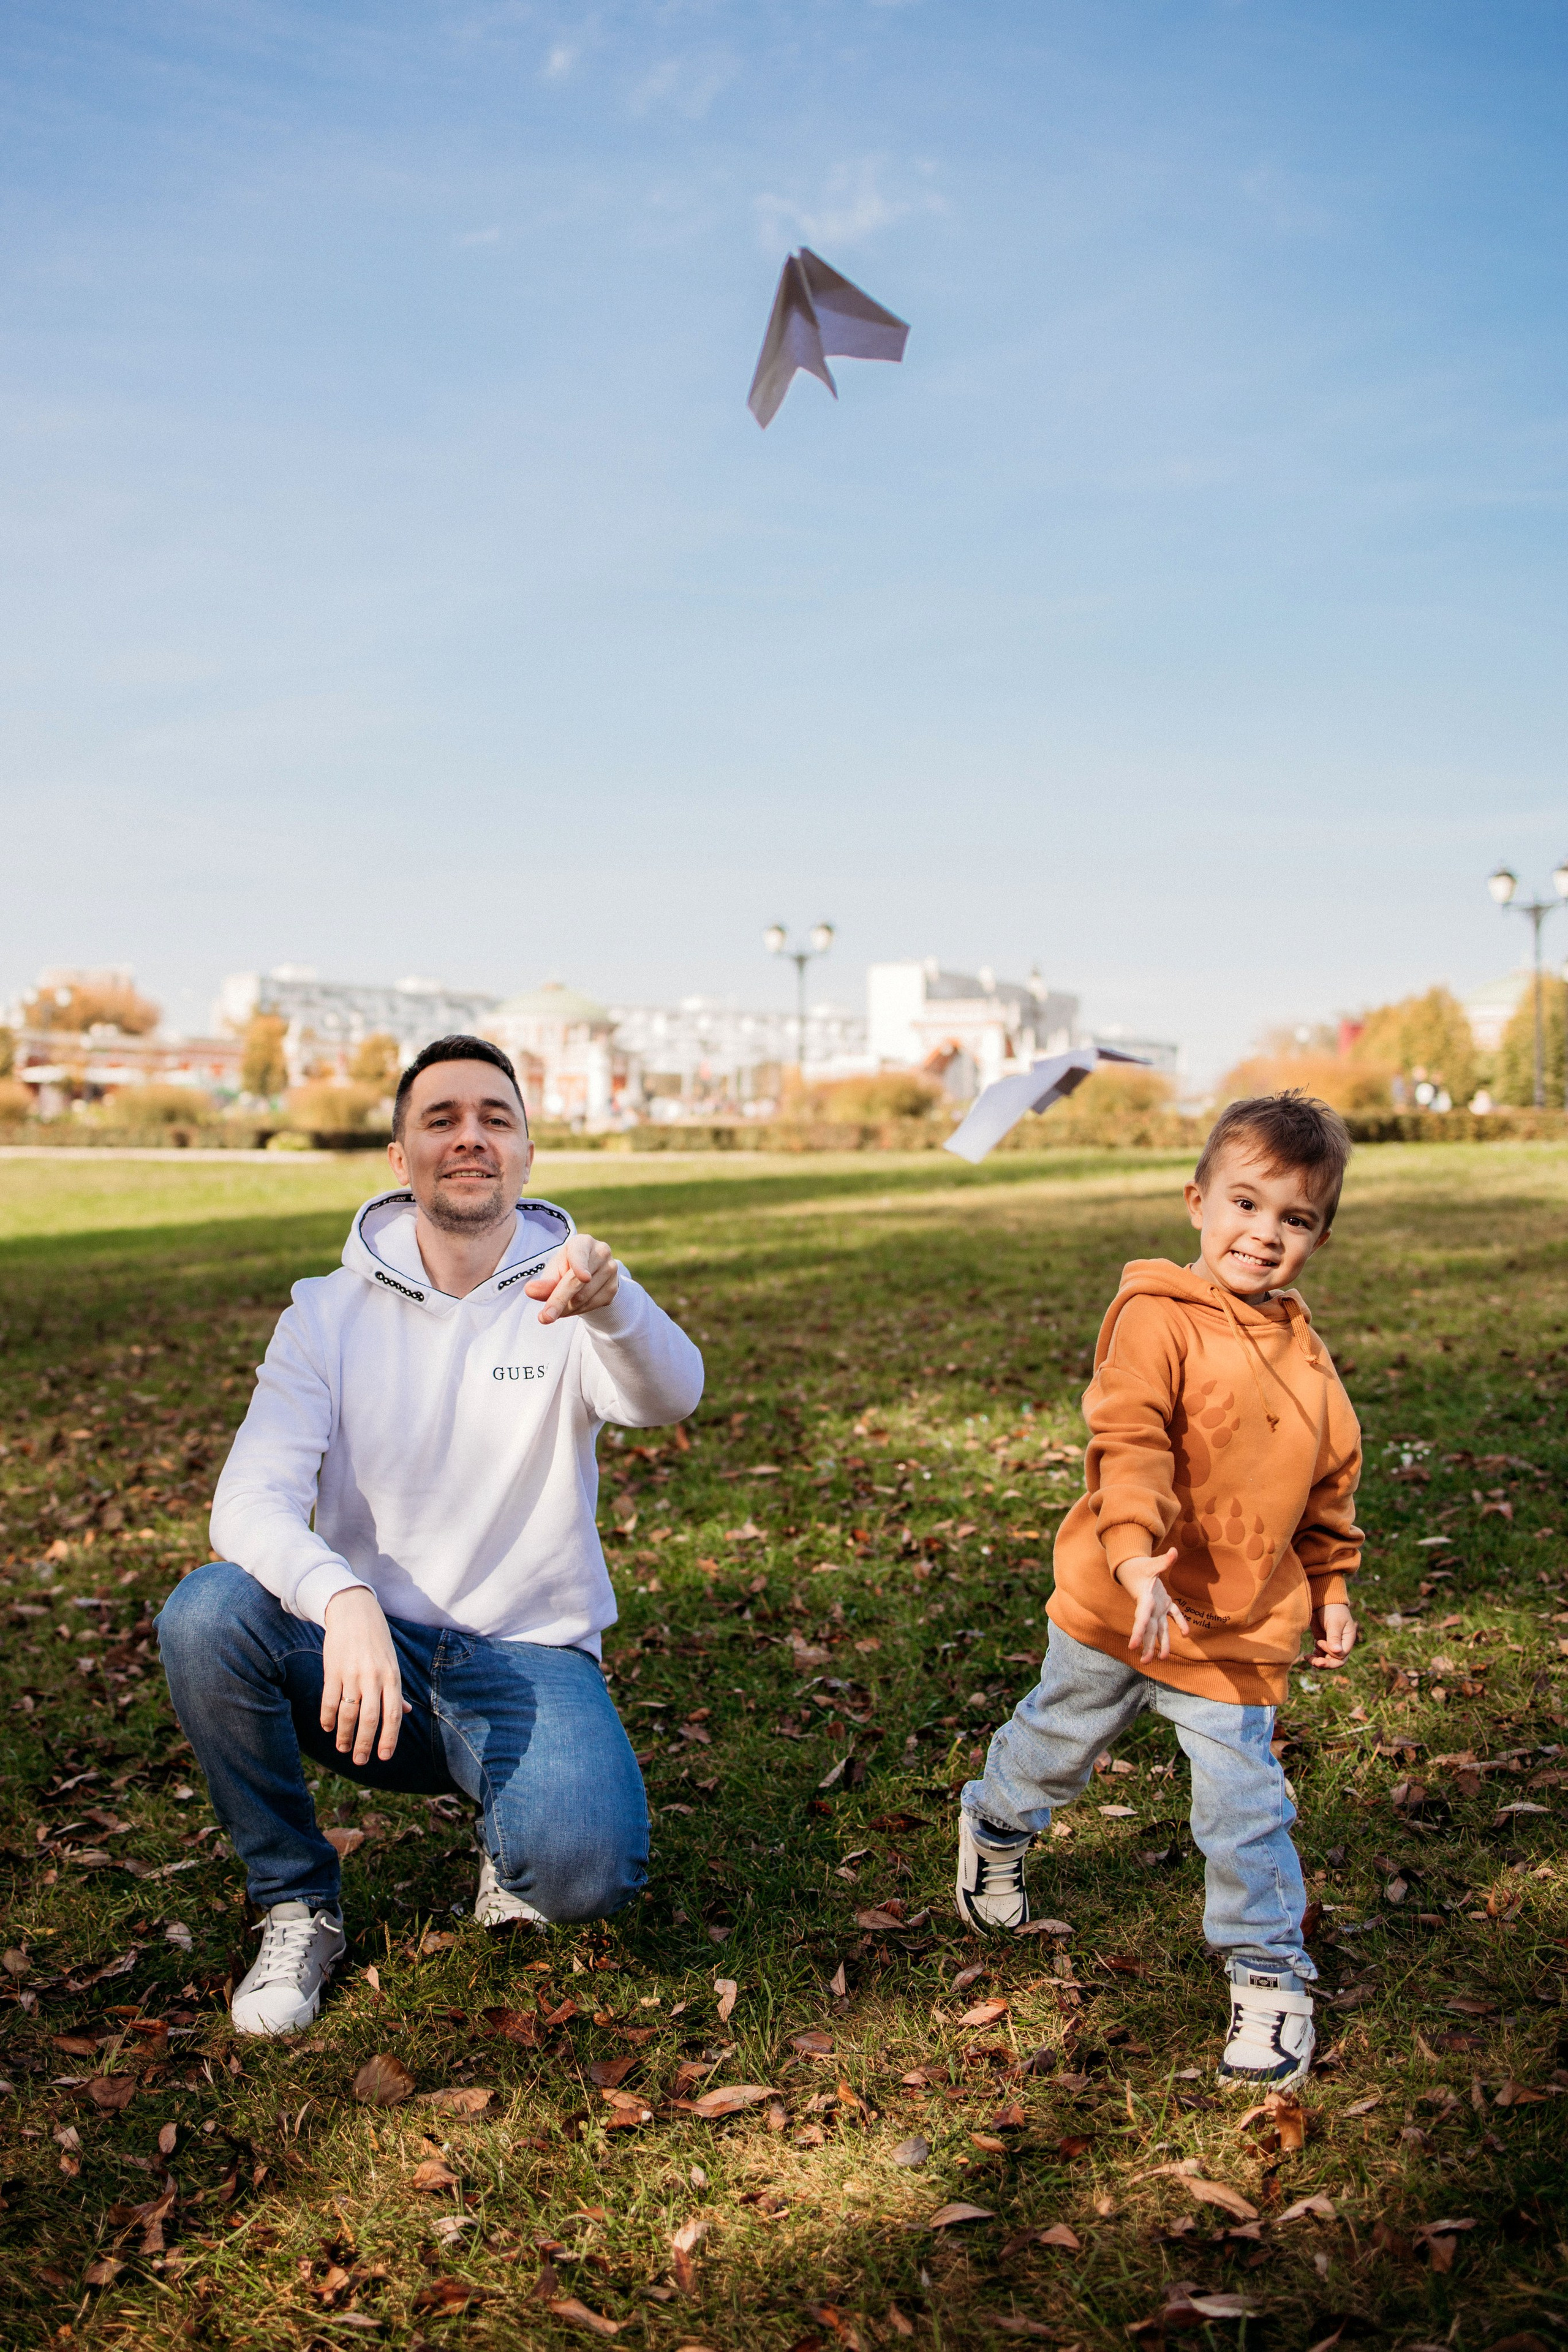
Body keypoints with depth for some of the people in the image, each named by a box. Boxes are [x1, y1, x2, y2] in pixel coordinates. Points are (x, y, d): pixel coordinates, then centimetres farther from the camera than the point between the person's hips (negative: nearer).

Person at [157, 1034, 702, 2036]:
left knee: (586, 1867, -30)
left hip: (530, 1659, -2)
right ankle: (297, 1906, -4)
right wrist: (341, 1599, -36)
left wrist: (609, 1300, -50)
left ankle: (516, 1832, 10)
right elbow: (252, 1499, -13)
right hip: (362, 1651, 2)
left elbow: (670, 1396, -26)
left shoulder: (567, 1305, -4)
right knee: (206, 1613, -28)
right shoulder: (330, 1313, -1)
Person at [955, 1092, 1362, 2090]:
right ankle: (997, 1827, 50)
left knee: (1245, 1801, -2)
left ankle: (1270, 1974, 16)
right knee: (1058, 1741, 19)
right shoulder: (1157, 1318, -15)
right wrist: (1137, 1556, -38)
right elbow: (1130, 1443, -26)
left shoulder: (1304, 1351, 6)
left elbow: (1330, 1482, 17)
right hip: (1122, 1604, -3)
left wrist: (1331, 1588, 17)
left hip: (1240, 1626, 3)